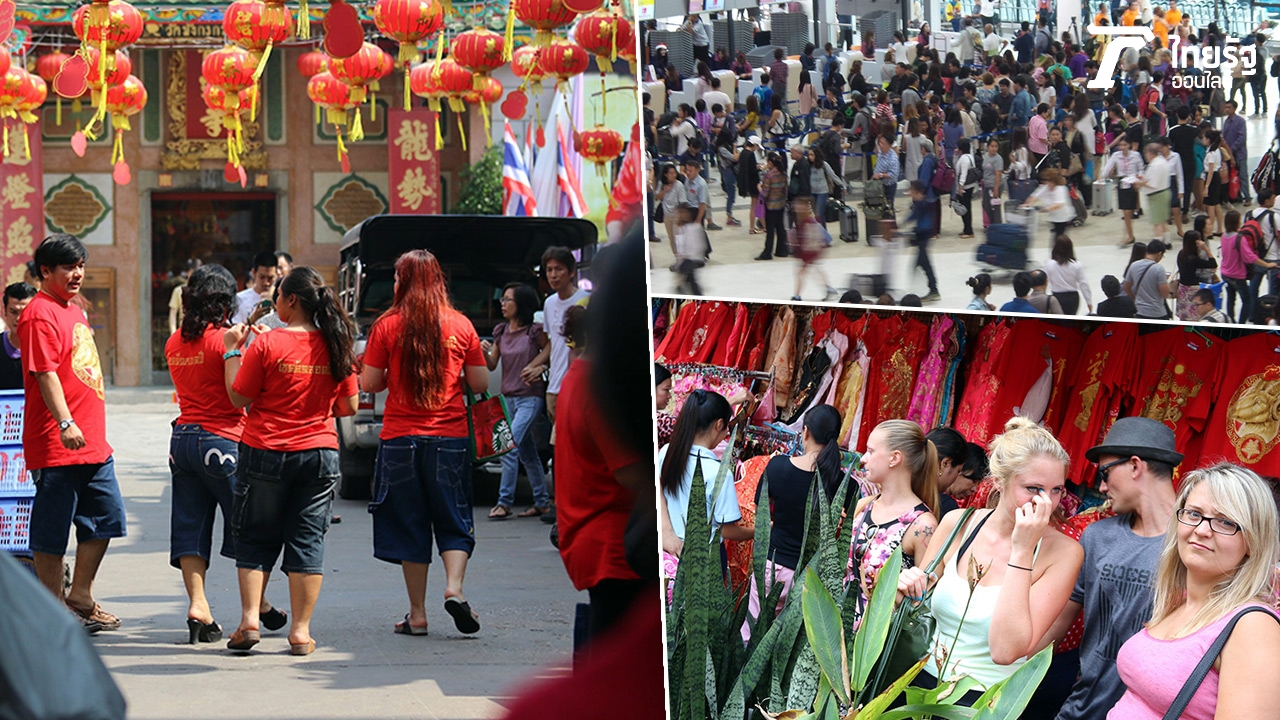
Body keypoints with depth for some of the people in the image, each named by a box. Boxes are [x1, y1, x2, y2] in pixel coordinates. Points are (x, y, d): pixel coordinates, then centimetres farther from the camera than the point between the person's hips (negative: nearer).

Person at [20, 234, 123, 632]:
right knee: (52, 530, 0)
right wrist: (65, 424, -27)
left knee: (105, 517, 12)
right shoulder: (40, 314, -12)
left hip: (92, 442, 10)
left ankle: (80, 598, 21)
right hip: (56, 446, -10)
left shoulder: (74, 311, 18)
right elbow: (45, 374, -19)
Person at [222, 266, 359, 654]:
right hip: (319, 453, 3)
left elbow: (238, 397, -6)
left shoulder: (267, 344, -12)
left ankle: (250, 619, 1)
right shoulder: (336, 346, 0)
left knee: (256, 539, 9)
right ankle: (301, 631, 4)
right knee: (307, 541, 6)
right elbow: (349, 406, 6)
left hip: (266, 453, -3)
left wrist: (232, 351, 3)